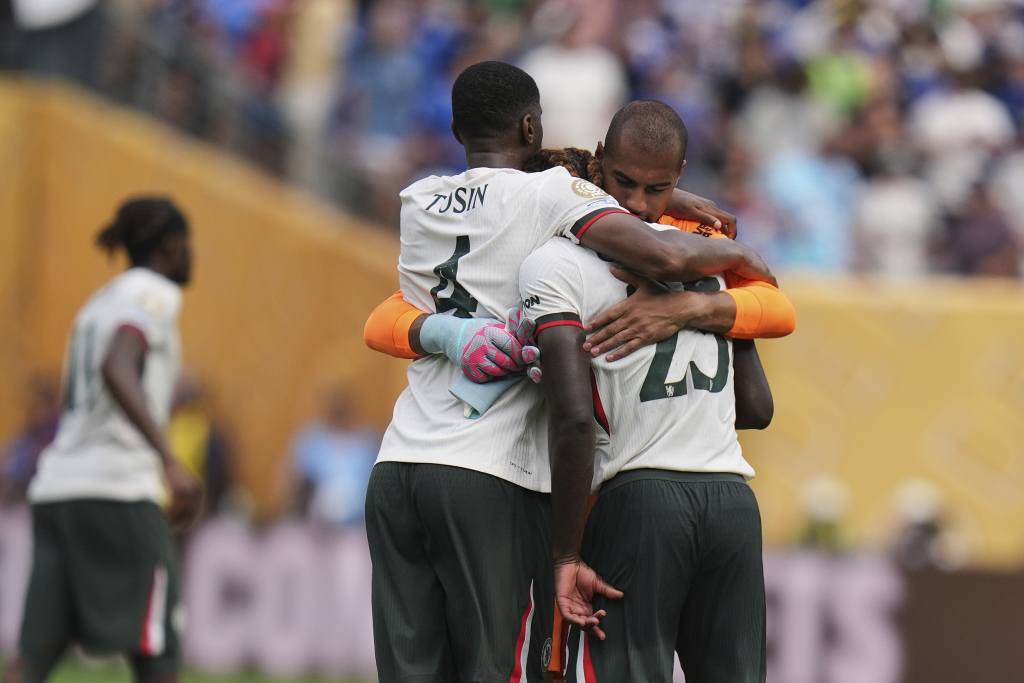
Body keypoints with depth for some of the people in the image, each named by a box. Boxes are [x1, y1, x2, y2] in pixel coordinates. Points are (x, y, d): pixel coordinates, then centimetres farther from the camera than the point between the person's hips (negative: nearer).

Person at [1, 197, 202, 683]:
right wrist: (168, 459, -30)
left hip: (56, 484, 8)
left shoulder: (99, 303, 23)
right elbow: (117, 370, -21)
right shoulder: (154, 293, -2)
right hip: (117, 489, -8)